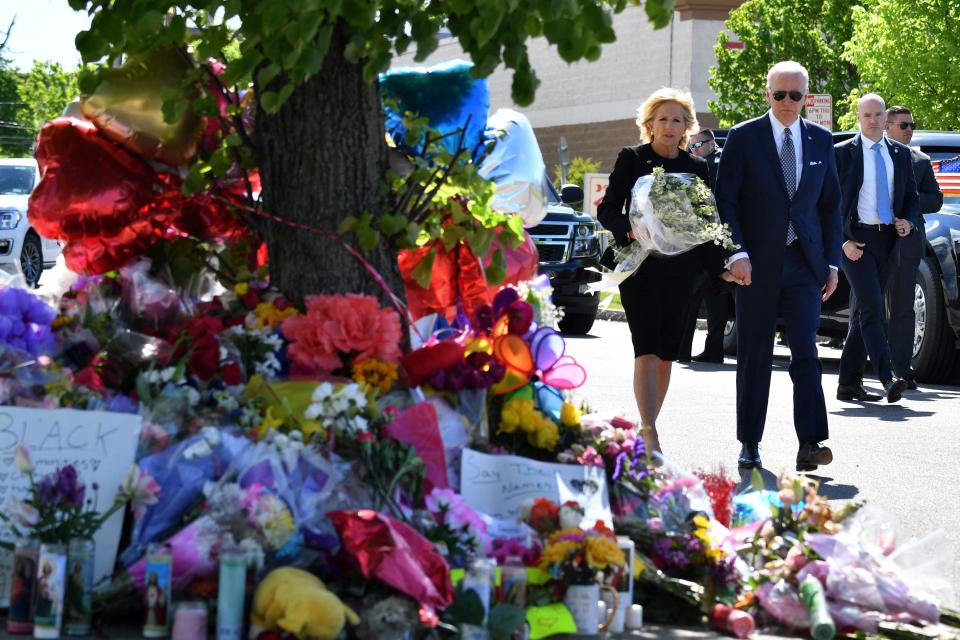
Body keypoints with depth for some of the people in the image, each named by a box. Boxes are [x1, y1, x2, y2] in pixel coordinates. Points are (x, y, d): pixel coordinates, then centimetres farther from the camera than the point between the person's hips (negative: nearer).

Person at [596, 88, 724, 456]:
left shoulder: (697, 168, 11)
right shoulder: (632, 159, 2)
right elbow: (607, 209, -1)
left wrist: (721, 268, 1)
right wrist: (629, 229, -22)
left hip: (680, 271, 4)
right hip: (640, 269, -4)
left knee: (666, 355, 6)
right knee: (647, 352, -14)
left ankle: (644, 430, 18)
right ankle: (650, 437, -18)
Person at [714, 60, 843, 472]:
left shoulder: (821, 140, 9)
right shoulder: (743, 138, 0)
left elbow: (831, 204, 13)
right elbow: (725, 201, -3)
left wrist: (832, 263, 7)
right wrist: (736, 254, -14)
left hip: (804, 263, 2)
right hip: (756, 265, -2)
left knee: (806, 353, -8)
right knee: (754, 358, 5)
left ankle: (810, 445, -13)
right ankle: (749, 446, 13)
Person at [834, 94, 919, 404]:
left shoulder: (901, 154, 13)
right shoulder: (843, 153, 0)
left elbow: (911, 196, 18)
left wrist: (909, 221, -3)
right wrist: (843, 240, -12)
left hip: (887, 239, 5)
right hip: (855, 240, -5)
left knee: (863, 312, 9)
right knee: (872, 308, -16)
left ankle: (849, 383, 14)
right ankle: (888, 379, -23)